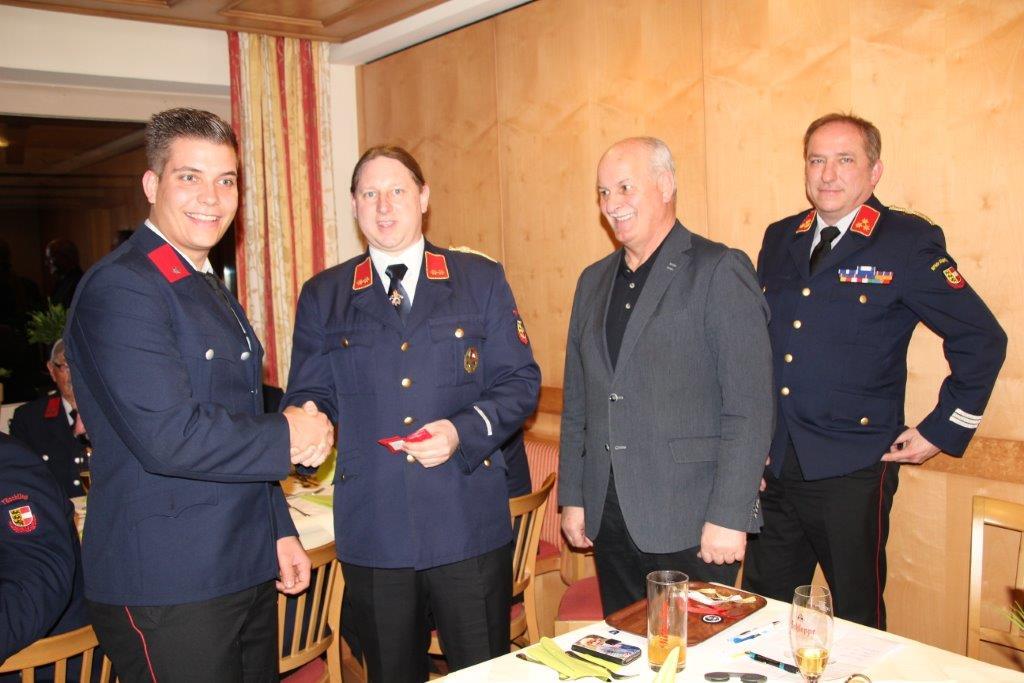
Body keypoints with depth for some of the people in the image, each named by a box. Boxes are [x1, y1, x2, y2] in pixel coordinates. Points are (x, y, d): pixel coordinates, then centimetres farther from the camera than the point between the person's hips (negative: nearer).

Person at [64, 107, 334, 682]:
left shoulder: (212, 291, 14)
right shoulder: (120, 288, -15)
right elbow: (167, 436, -26)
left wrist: (279, 531, 16)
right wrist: (287, 438, -13)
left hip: (249, 571, 9)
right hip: (166, 590, -8)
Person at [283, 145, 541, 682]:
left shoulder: (481, 279, 4)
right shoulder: (323, 296, 7)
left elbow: (521, 382, 1)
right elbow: (307, 396, 9)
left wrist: (463, 431, -15)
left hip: (470, 523, -1)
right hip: (373, 531, 1)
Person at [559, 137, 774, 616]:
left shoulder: (720, 271, -8)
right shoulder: (593, 280, 12)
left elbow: (750, 408, -12)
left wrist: (729, 516, -15)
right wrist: (572, 497, 11)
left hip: (689, 523, -5)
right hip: (608, 520, 6)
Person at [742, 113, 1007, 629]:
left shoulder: (907, 241, -6)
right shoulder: (779, 239, 9)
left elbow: (981, 339, -2)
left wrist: (942, 431, -3)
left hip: (853, 471, -4)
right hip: (772, 466, 5)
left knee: (857, 619, 10)